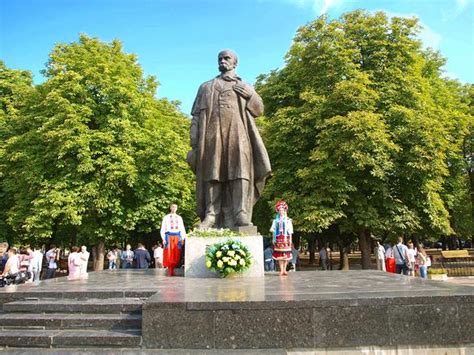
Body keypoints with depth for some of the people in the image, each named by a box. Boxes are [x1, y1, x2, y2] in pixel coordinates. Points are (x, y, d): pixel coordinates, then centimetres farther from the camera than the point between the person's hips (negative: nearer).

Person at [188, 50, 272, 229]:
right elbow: (196, 115, 15)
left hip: (237, 135, -1)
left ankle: (241, 214, -21)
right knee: (212, 173, -10)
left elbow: (259, 109, 18)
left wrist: (251, 95, -3)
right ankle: (211, 214, -13)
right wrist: (194, 142, 2)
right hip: (212, 136, 1)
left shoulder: (245, 87, 26)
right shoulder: (206, 87, 26)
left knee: (240, 171, -16)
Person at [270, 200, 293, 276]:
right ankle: (281, 270, 1)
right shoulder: (276, 220, 13)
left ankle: (284, 270, 6)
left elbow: (290, 231, 6)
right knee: (279, 254, -2)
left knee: (286, 254, -3)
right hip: (278, 238, 1)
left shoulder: (288, 220, 8)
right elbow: (273, 229, 14)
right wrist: (272, 229, -7)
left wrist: (290, 239, 1)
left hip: (286, 238, -1)